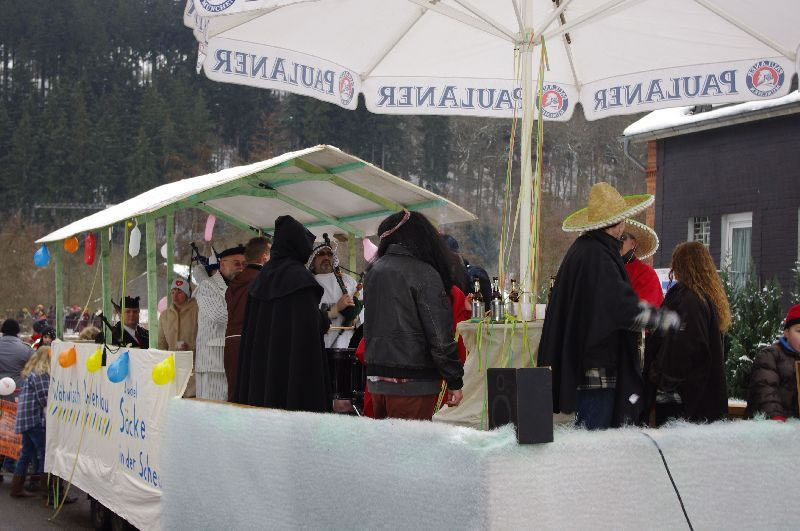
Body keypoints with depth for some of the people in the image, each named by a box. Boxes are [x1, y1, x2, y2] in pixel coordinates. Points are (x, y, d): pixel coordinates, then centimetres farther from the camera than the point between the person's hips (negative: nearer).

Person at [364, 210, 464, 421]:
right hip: (413, 383, -7)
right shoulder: (424, 274, -11)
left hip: (375, 379, 7)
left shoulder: (373, 271, 10)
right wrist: (454, 381, -9)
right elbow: (440, 334, -13)